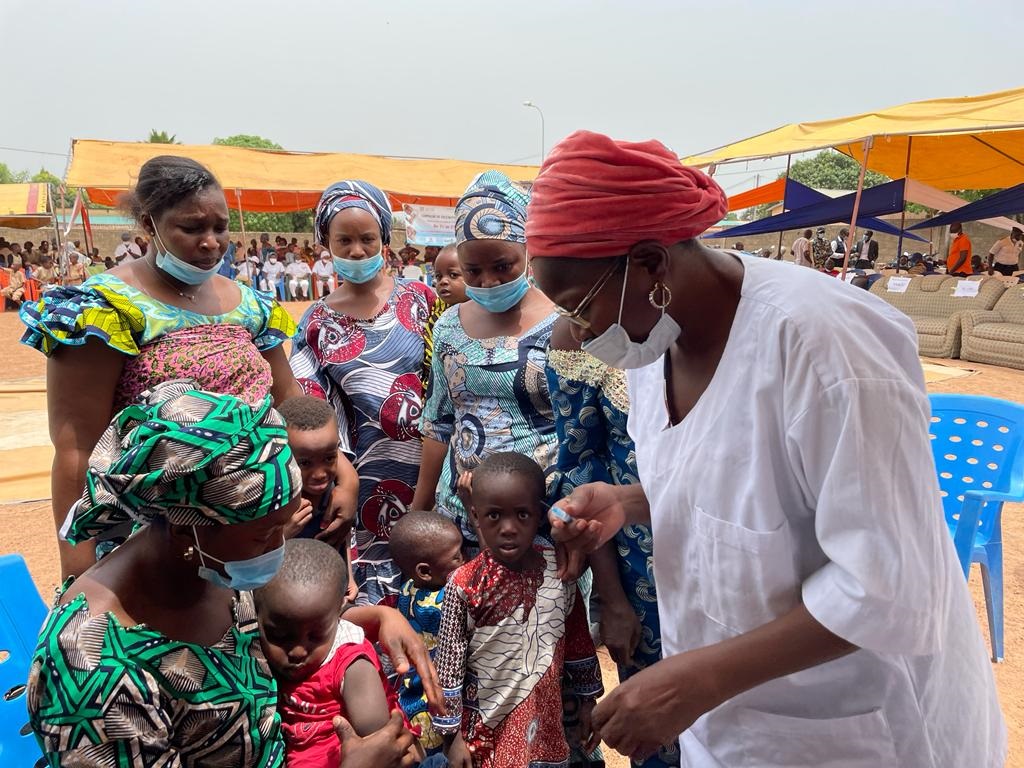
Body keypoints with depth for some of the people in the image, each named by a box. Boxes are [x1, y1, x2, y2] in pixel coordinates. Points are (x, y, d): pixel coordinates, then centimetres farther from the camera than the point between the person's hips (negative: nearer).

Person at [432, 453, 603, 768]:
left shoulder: (560, 569, -10)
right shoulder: (465, 585, -18)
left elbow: (578, 640, 4)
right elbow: (448, 664, -10)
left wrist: (588, 699, 11)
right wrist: (452, 735, -5)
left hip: (547, 717, 3)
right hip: (486, 725, -2)